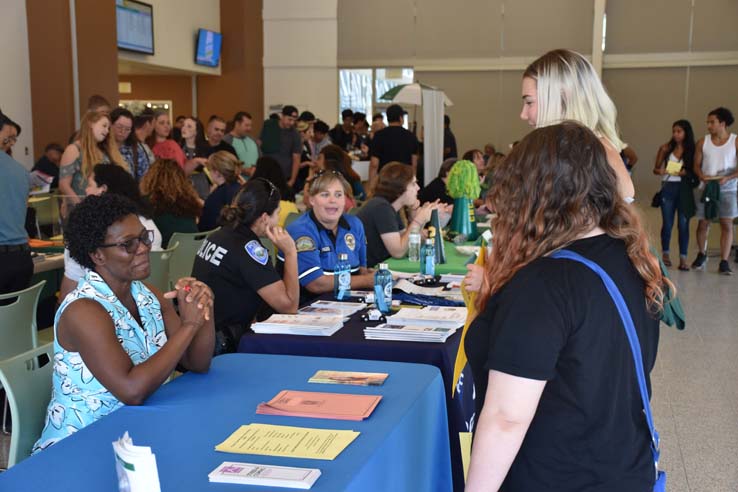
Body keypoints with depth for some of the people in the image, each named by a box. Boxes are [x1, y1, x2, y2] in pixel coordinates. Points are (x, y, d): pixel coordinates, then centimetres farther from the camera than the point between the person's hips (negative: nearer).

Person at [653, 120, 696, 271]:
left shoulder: (692, 150, 1)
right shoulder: (665, 148, 1)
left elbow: (695, 172, 4)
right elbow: (655, 169, 6)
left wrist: (685, 173, -16)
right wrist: (660, 171, -16)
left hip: (685, 189, 0)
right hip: (668, 188, 0)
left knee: (683, 224, 0)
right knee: (667, 223, 6)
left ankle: (683, 258, 4)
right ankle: (665, 253, 23)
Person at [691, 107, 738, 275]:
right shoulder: (703, 141, 3)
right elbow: (696, 164, 5)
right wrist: (702, 176, -14)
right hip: (706, 187, 2)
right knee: (703, 223, 6)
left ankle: (724, 262, -2)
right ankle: (701, 255, 28)